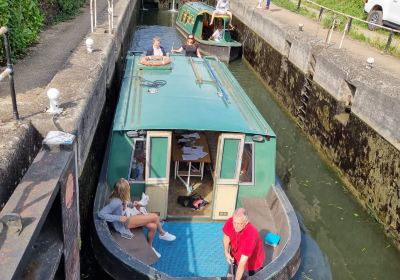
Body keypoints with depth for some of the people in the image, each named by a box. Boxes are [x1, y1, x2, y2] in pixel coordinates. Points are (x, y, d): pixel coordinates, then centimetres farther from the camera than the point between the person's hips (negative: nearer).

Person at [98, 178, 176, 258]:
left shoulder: (121, 197, -6)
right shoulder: (116, 202, -31)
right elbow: (100, 214, -32)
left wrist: (132, 204, -2)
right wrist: (119, 218, -31)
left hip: (128, 216, 8)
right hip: (124, 223, -8)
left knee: (153, 226, -6)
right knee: (155, 217, -13)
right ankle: (163, 234, 12)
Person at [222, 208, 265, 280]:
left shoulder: (250, 234, -42)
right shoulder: (230, 222, -27)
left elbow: (242, 263, -41)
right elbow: (226, 236, -4)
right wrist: (226, 252, -18)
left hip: (251, 262, -5)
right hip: (236, 257, 5)